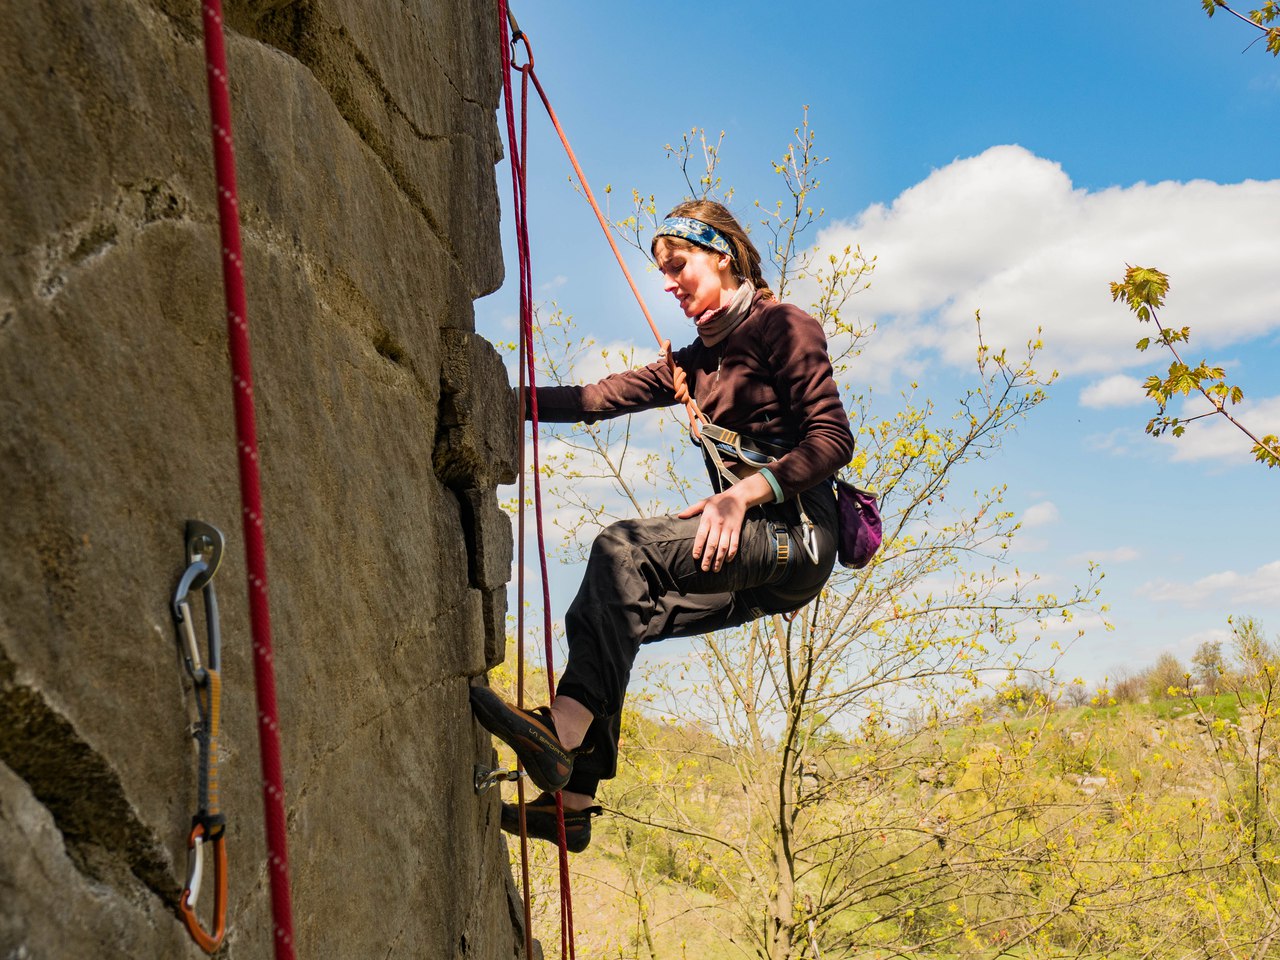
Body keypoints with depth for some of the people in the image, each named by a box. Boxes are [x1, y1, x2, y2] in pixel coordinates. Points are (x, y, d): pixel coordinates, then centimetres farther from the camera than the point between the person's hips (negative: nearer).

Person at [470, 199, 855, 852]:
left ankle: (563, 728, -40)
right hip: (744, 549, 8)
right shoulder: (695, 363, 21)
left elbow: (833, 438, -13)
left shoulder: (783, 328, -2)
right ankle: (572, 803, -7)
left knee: (623, 550, -27)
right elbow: (598, 399, 13)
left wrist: (748, 490, -26)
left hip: (795, 537, -8)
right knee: (600, 614, -4)